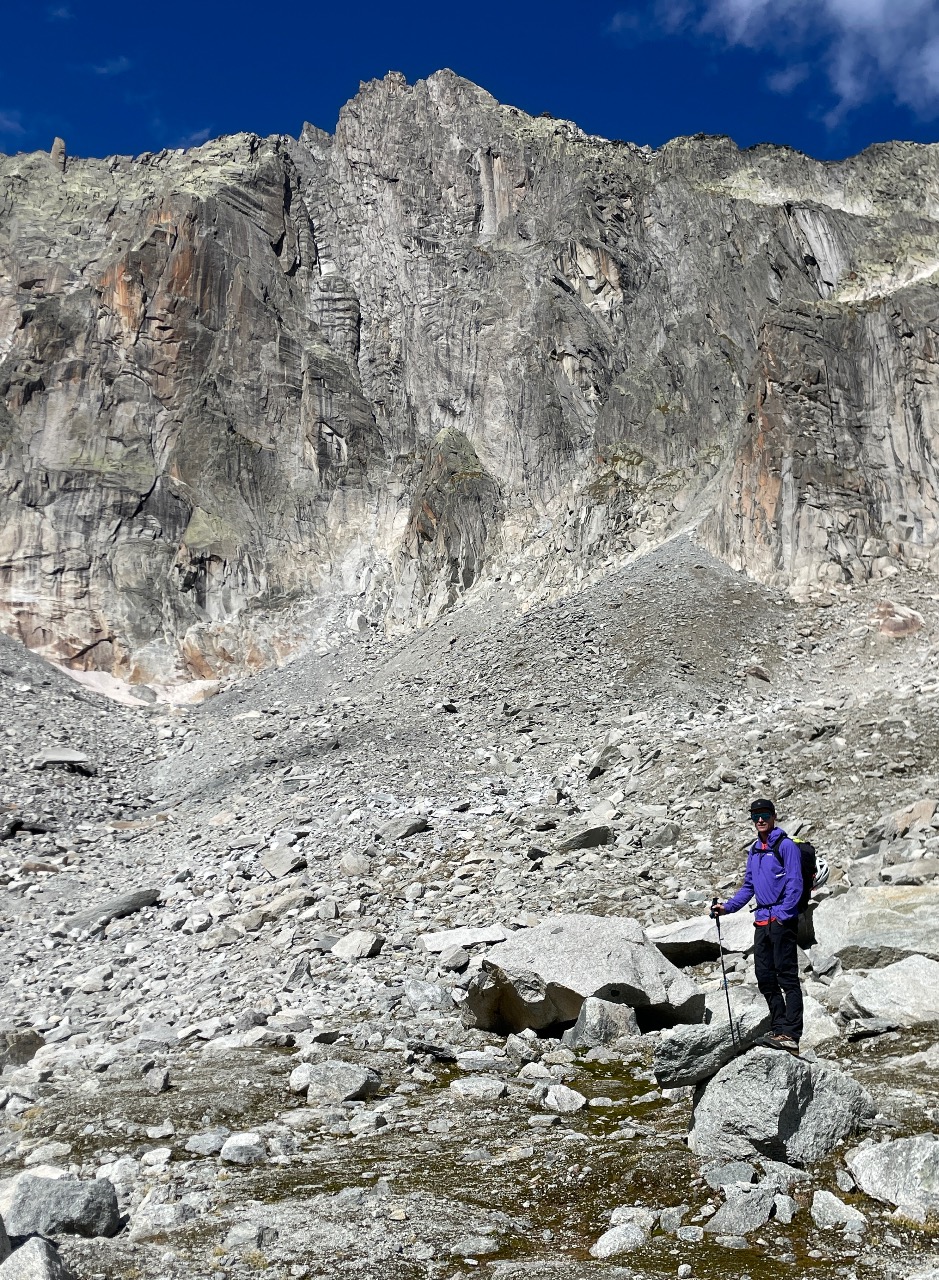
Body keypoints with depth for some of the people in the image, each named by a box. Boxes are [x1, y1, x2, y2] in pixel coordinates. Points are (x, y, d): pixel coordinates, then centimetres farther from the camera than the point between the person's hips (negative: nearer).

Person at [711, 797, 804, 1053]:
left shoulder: (786, 845, -5)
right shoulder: (754, 851, 18)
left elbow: (795, 883, -11)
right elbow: (748, 887, 25)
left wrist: (783, 914, -18)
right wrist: (728, 907, 14)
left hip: (782, 920, -8)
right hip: (762, 921, 8)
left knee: (787, 976, -8)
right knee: (765, 977, 8)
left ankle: (791, 1034, -10)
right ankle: (780, 1028, 16)